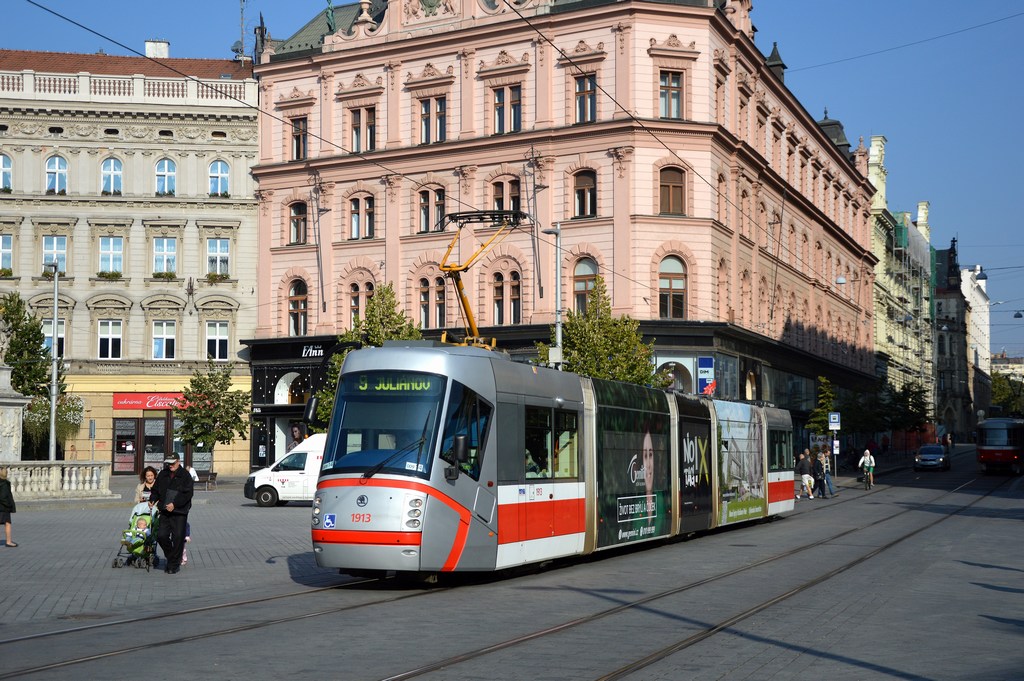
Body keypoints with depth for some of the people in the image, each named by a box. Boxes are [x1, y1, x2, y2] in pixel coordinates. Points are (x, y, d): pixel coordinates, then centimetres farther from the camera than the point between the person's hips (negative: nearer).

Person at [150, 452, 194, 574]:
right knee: (161, 536, -2)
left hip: (179, 513, -4)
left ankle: (174, 565, 9)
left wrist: (174, 504, -18)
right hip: (165, 511, 4)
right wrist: (152, 501, 0)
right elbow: (156, 490, 19)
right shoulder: (163, 475, 11)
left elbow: (187, 494, -12)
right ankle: (171, 557, 22)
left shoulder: (185, 475, -4)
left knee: (178, 538, -3)